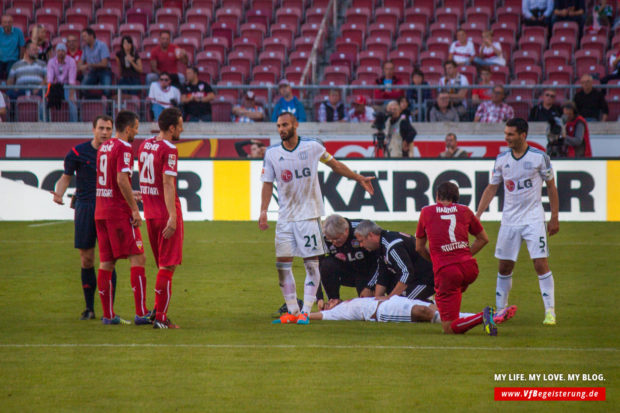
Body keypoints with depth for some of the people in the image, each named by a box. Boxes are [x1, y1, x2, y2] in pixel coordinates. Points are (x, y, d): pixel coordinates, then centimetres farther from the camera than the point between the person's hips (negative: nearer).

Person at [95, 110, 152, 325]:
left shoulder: (104, 147, 15)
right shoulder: (123, 148, -12)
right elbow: (122, 180, -21)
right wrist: (134, 208, -17)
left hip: (101, 211, 8)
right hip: (120, 211, -8)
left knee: (106, 262, 8)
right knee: (137, 258, -6)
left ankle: (108, 314, 9)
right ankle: (141, 313, -11)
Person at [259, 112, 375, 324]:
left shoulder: (312, 147, -2)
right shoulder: (272, 153, 2)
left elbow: (335, 165, 11)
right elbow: (268, 183, 6)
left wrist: (359, 178, 13)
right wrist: (263, 211, -5)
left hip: (309, 214, -2)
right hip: (285, 217, 2)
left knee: (311, 263, -5)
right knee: (282, 263, -1)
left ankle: (306, 311, -3)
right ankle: (292, 310, 8)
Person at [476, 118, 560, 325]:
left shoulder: (540, 157, -6)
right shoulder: (501, 159, 4)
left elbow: (551, 187, 2)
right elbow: (491, 188, 11)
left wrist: (554, 218, 0)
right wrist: (477, 215, 4)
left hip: (534, 219, -3)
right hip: (509, 220, 3)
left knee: (541, 264, -11)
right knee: (504, 267, 6)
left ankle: (550, 311, -6)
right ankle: (500, 310, 18)